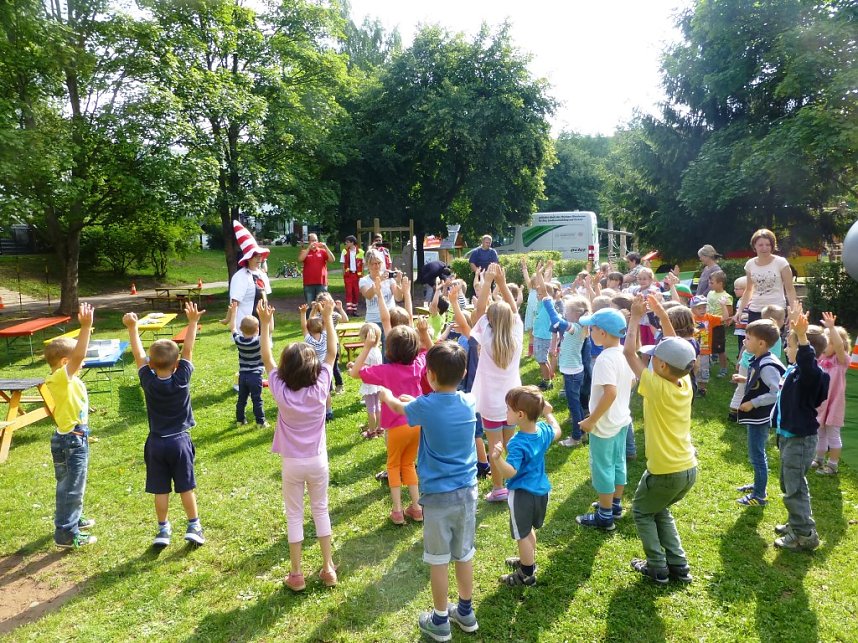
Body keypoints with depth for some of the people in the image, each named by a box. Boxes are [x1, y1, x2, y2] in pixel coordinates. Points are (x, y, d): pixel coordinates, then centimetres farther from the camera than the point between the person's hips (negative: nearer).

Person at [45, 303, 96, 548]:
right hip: (70, 441, -10)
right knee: (71, 487, 0)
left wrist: (85, 329, 11)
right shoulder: (60, 378, -23)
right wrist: (86, 326, -42)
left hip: (75, 439, 10)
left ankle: (73, 519, 43)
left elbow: (76, 352, 20)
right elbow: (78, 356, -37)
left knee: (73, 485, 25)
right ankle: (66, 534, 9)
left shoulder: (67, 379, 4)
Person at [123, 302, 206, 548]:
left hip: (156, 443, 1)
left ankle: (163, 530, 18)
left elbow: (138, 355, -2)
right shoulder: (182, 379, -14)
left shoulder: (148, 382, -10)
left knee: (161, 490, 9)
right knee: (186, 487, 8)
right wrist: (193, 322, -6)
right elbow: (188, 350, -10)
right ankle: (194, 526, 14)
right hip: (180, 442, -1)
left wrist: (132, 328, 4)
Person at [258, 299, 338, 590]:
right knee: (321, 511, 16)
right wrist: (328, 318, -5)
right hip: (318, 461, 1)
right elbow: (332, 353, -7)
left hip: (292, 464, -1)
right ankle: (328, 569, 23)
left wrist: (265, 324, -4)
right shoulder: (320, 389, -16)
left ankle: (296, 574, 19)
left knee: (294, 516, 12)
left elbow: (266, 358, -5)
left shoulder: (281, 391, -17)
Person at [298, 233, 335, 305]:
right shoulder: (305, 252, 9)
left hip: (321, 283, 0)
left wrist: (325, 247, -13)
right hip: (309, 284, 0)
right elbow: (300, 259, -12)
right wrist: (309, 248, -16)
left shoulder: (323, 251, 9)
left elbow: (332, 259, -4)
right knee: (309, 305, 2)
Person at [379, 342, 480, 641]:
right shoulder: (469, 402, -5)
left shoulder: (425, 406, -16)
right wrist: (416, 400, 29)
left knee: (438, 560, 10)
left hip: (437, 495, -4)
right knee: (465, 554, 18)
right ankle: (466, 612, 35)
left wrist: (385, 394, 28)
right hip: (467, 491, 4)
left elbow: (398, 407, 7)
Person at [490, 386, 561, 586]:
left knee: (522, 535, 11)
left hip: (522, 494, -8)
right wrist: (548, 414, 27)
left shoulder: (517, 444, -31)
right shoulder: (543, 430, -8)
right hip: (541, 489, 8)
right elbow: (556, 433, 14)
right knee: (529, 530, 28)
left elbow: (510, 472, -38)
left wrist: (497, 459, -56)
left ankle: (527, 574, 26)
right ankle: (527, 561, 47)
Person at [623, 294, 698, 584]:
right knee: (661, 511, 27)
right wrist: (660, 312, 6)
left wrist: (635, 316, -7)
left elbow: (629, 353, -15)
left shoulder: (656, 387, -21)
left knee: (642, 512, 19)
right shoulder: (686, 383, -3)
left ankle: (657, 567, 18)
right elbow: (675, 347, 9)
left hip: (665, 471, -7)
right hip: (689, 469, 7)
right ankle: (678, 565, 24)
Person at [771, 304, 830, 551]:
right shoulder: (794, 369, 3)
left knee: (794, 487, -3)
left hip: (800, 439, -10)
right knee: (789, 484, 21)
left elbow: (807, 359, -47)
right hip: (789, 436, 10)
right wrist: (795, 324, 19)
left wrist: (801, 334, -58)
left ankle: (805, 535, 7)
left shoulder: (810, 374, -23)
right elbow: (795, 343, 23)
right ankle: (796, 524, 35)